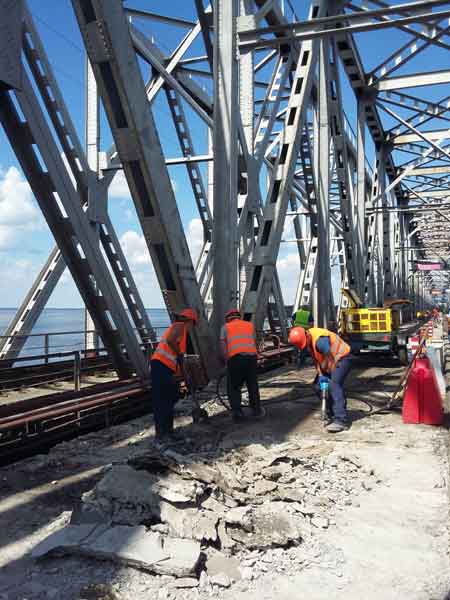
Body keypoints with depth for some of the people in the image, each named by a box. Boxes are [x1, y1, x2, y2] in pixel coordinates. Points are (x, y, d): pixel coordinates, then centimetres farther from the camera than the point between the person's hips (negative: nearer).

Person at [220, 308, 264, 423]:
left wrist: (227, 360, 16)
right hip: (252, 356, 3)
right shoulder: (250, 325, 25)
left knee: (233, 388, 8)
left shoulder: (226, 327, 17)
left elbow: (223, 347, 8)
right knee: (253, 385, 19)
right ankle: (257, 410, 27)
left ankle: (238, 413, 2)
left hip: (236, 357, -3)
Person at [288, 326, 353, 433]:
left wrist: (330, 377, -20)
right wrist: (320, 375, -7)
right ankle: (332, 414, 19)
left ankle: (341, 420, -28)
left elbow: (331, 360, -27)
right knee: (318, 385, 8)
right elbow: (316, 359, 2)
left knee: (334, 385, -25)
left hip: (342, 358, -10)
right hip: (332, 362, 10)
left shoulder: (319, 340, -32)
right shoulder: (308, 340, -3)